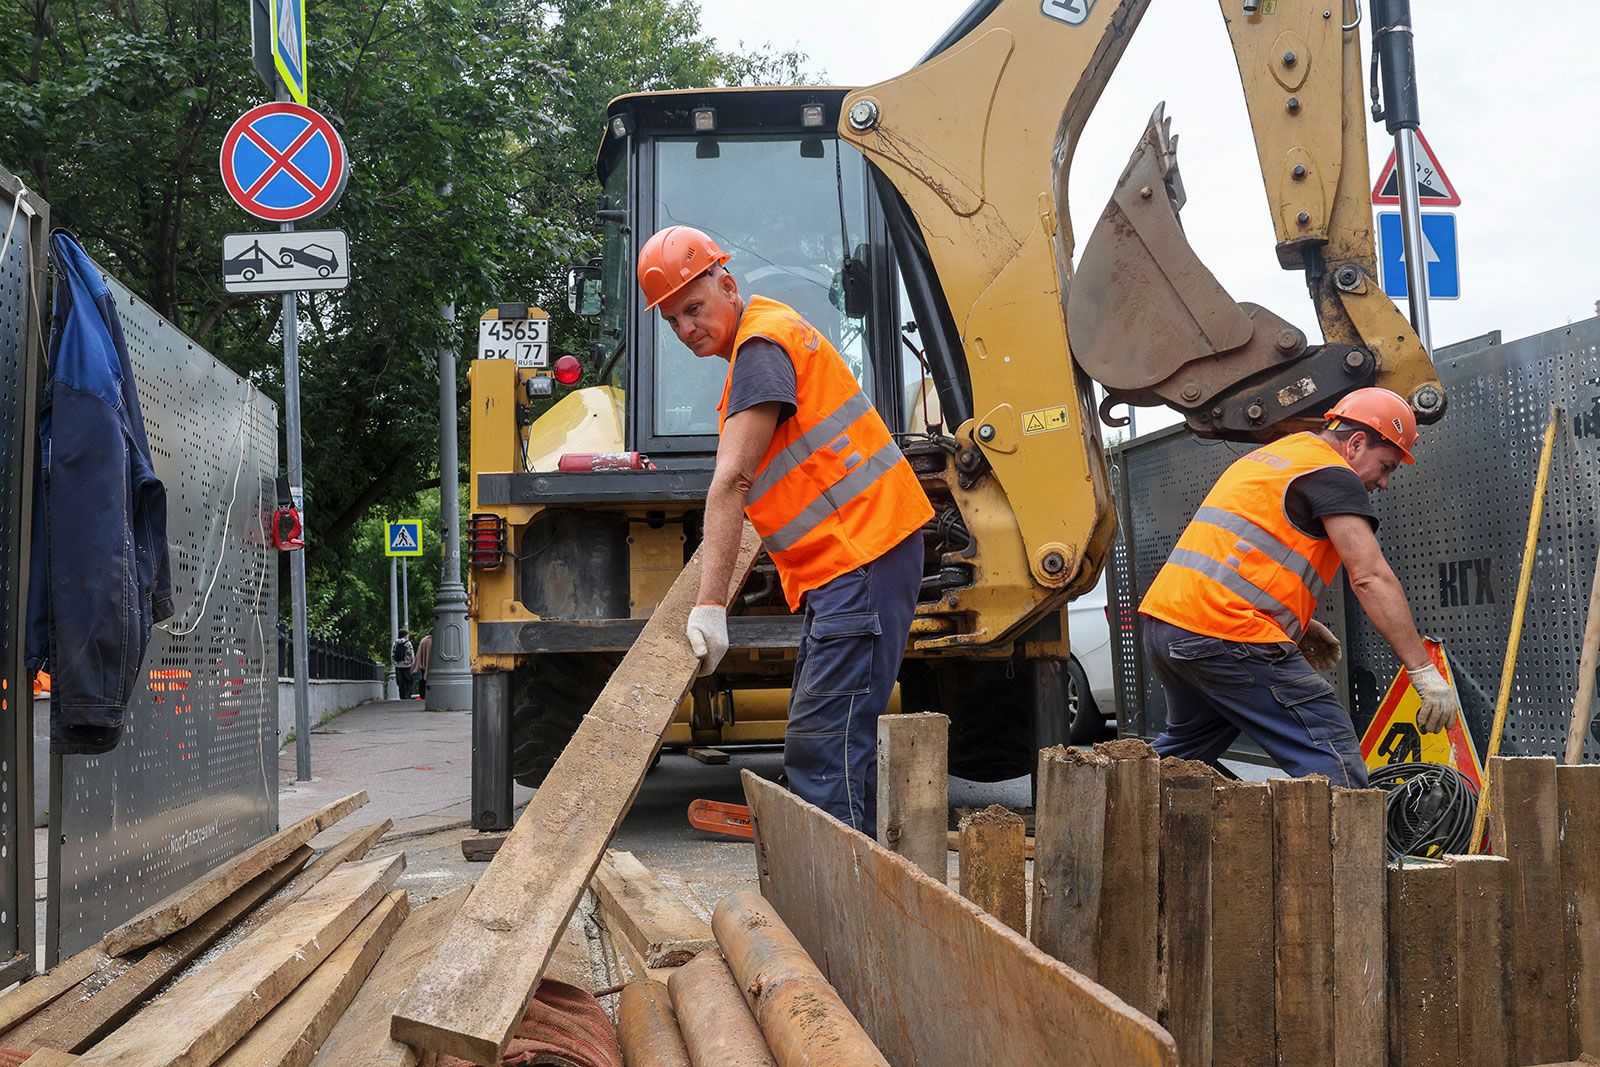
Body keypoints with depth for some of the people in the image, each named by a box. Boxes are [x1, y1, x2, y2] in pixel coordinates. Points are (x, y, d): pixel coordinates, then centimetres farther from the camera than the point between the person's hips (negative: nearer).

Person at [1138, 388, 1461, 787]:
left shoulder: (1269, 455, 26)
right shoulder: (1332, 475, -4)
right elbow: (1371, 578, -12)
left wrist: (1297, 626, 23)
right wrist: (1425, 671, -12)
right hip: (1229, 635, -10)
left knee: (1184, 747, 28)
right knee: (1335, 766, -9)